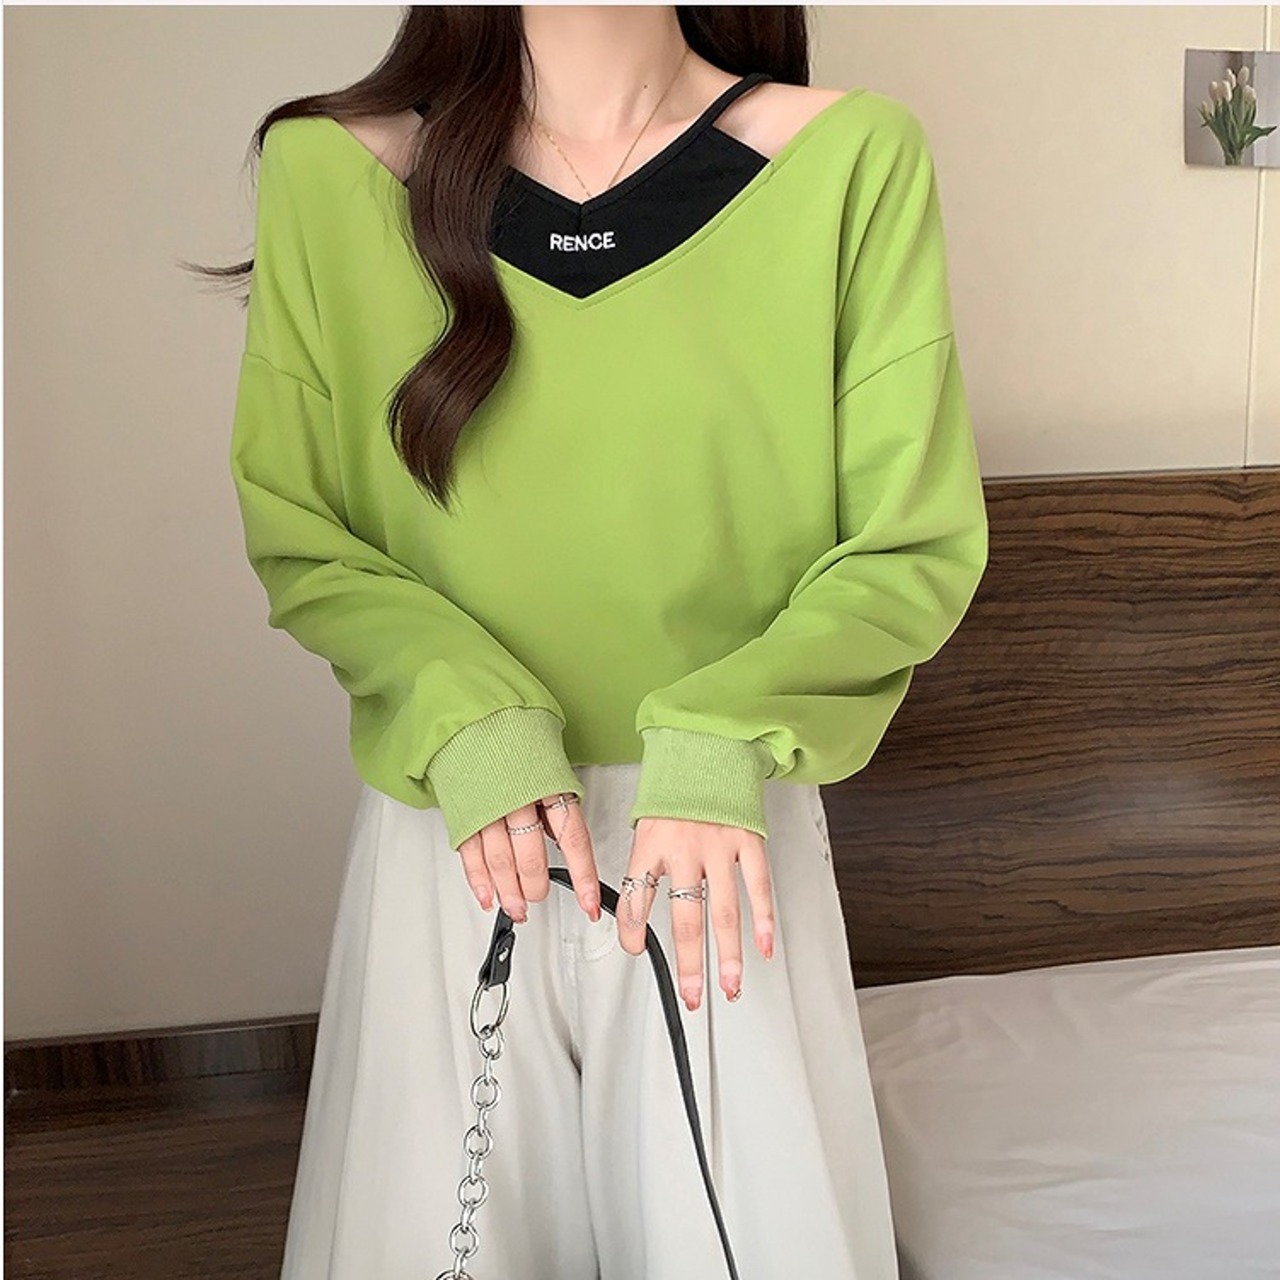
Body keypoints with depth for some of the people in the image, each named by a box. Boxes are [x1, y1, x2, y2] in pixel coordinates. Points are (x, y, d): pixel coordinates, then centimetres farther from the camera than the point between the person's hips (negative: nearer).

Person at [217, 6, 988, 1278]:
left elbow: (920, 543, -5)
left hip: (728, 830, 0)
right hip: (452, 833, 1)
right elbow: (287, 529, 1)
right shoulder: (330, 170, -3)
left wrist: (720, 740, -18)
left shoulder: (849, 159, -6)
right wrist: (467, 716, -15)